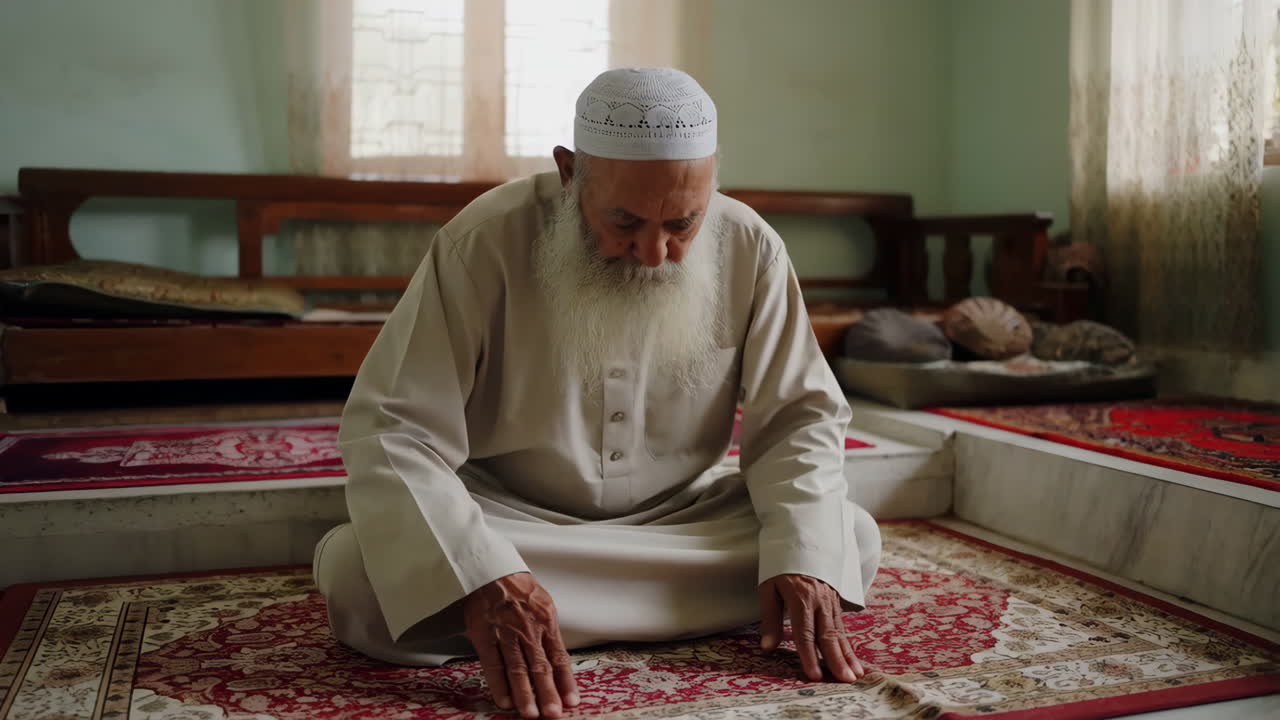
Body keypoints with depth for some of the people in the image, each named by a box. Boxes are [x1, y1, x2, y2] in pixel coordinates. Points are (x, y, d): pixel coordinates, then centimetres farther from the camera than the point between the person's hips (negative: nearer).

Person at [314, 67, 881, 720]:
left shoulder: (749, 249, -13)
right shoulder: (485, 241, -22)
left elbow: (799, 418, -7)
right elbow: (392, 431, -25)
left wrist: (802, 560, -25)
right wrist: (482, 579, -41)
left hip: (680, 518, 4)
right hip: (503, 517, -3)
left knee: (850, 540, -20)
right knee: (359, 579, -30)